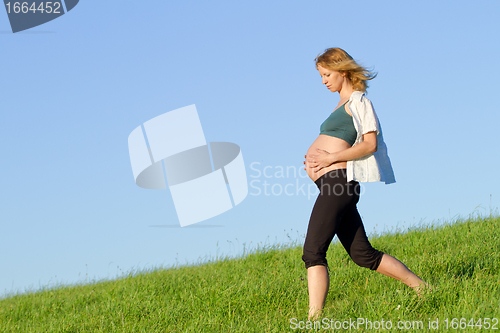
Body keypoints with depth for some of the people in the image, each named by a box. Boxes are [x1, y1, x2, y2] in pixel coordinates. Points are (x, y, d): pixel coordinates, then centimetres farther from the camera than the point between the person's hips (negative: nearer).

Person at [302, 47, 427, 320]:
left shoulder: (358, 101, -4)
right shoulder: (343, 104, 24)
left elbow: (370, 144, -13)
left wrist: (331, 157, -17)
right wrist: (314, 157, 11)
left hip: (337, 180, -10)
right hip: (330, 183, 10)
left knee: (313, 251, -16)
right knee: (363, 254, 10)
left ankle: (314, 318, -19)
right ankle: (420, 287, 16)